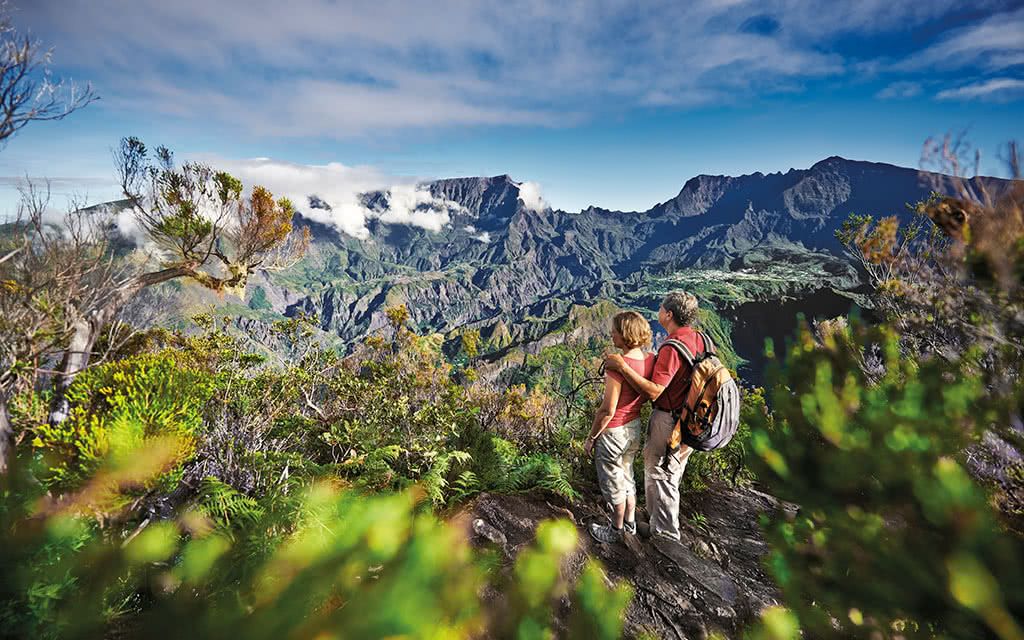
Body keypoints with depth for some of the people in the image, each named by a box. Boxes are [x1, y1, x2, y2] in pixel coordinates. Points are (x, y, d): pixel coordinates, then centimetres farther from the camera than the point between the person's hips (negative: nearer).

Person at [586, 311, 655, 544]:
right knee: (627, 477, 27)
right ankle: (630, 523, 45)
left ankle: (616, 531, 36)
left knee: (613, 483, 15)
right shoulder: (650, 360, -8)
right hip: (635, 427, 7)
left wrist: (591, 438, -12)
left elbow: (607, 411, -24)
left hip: (613, 431, -7)